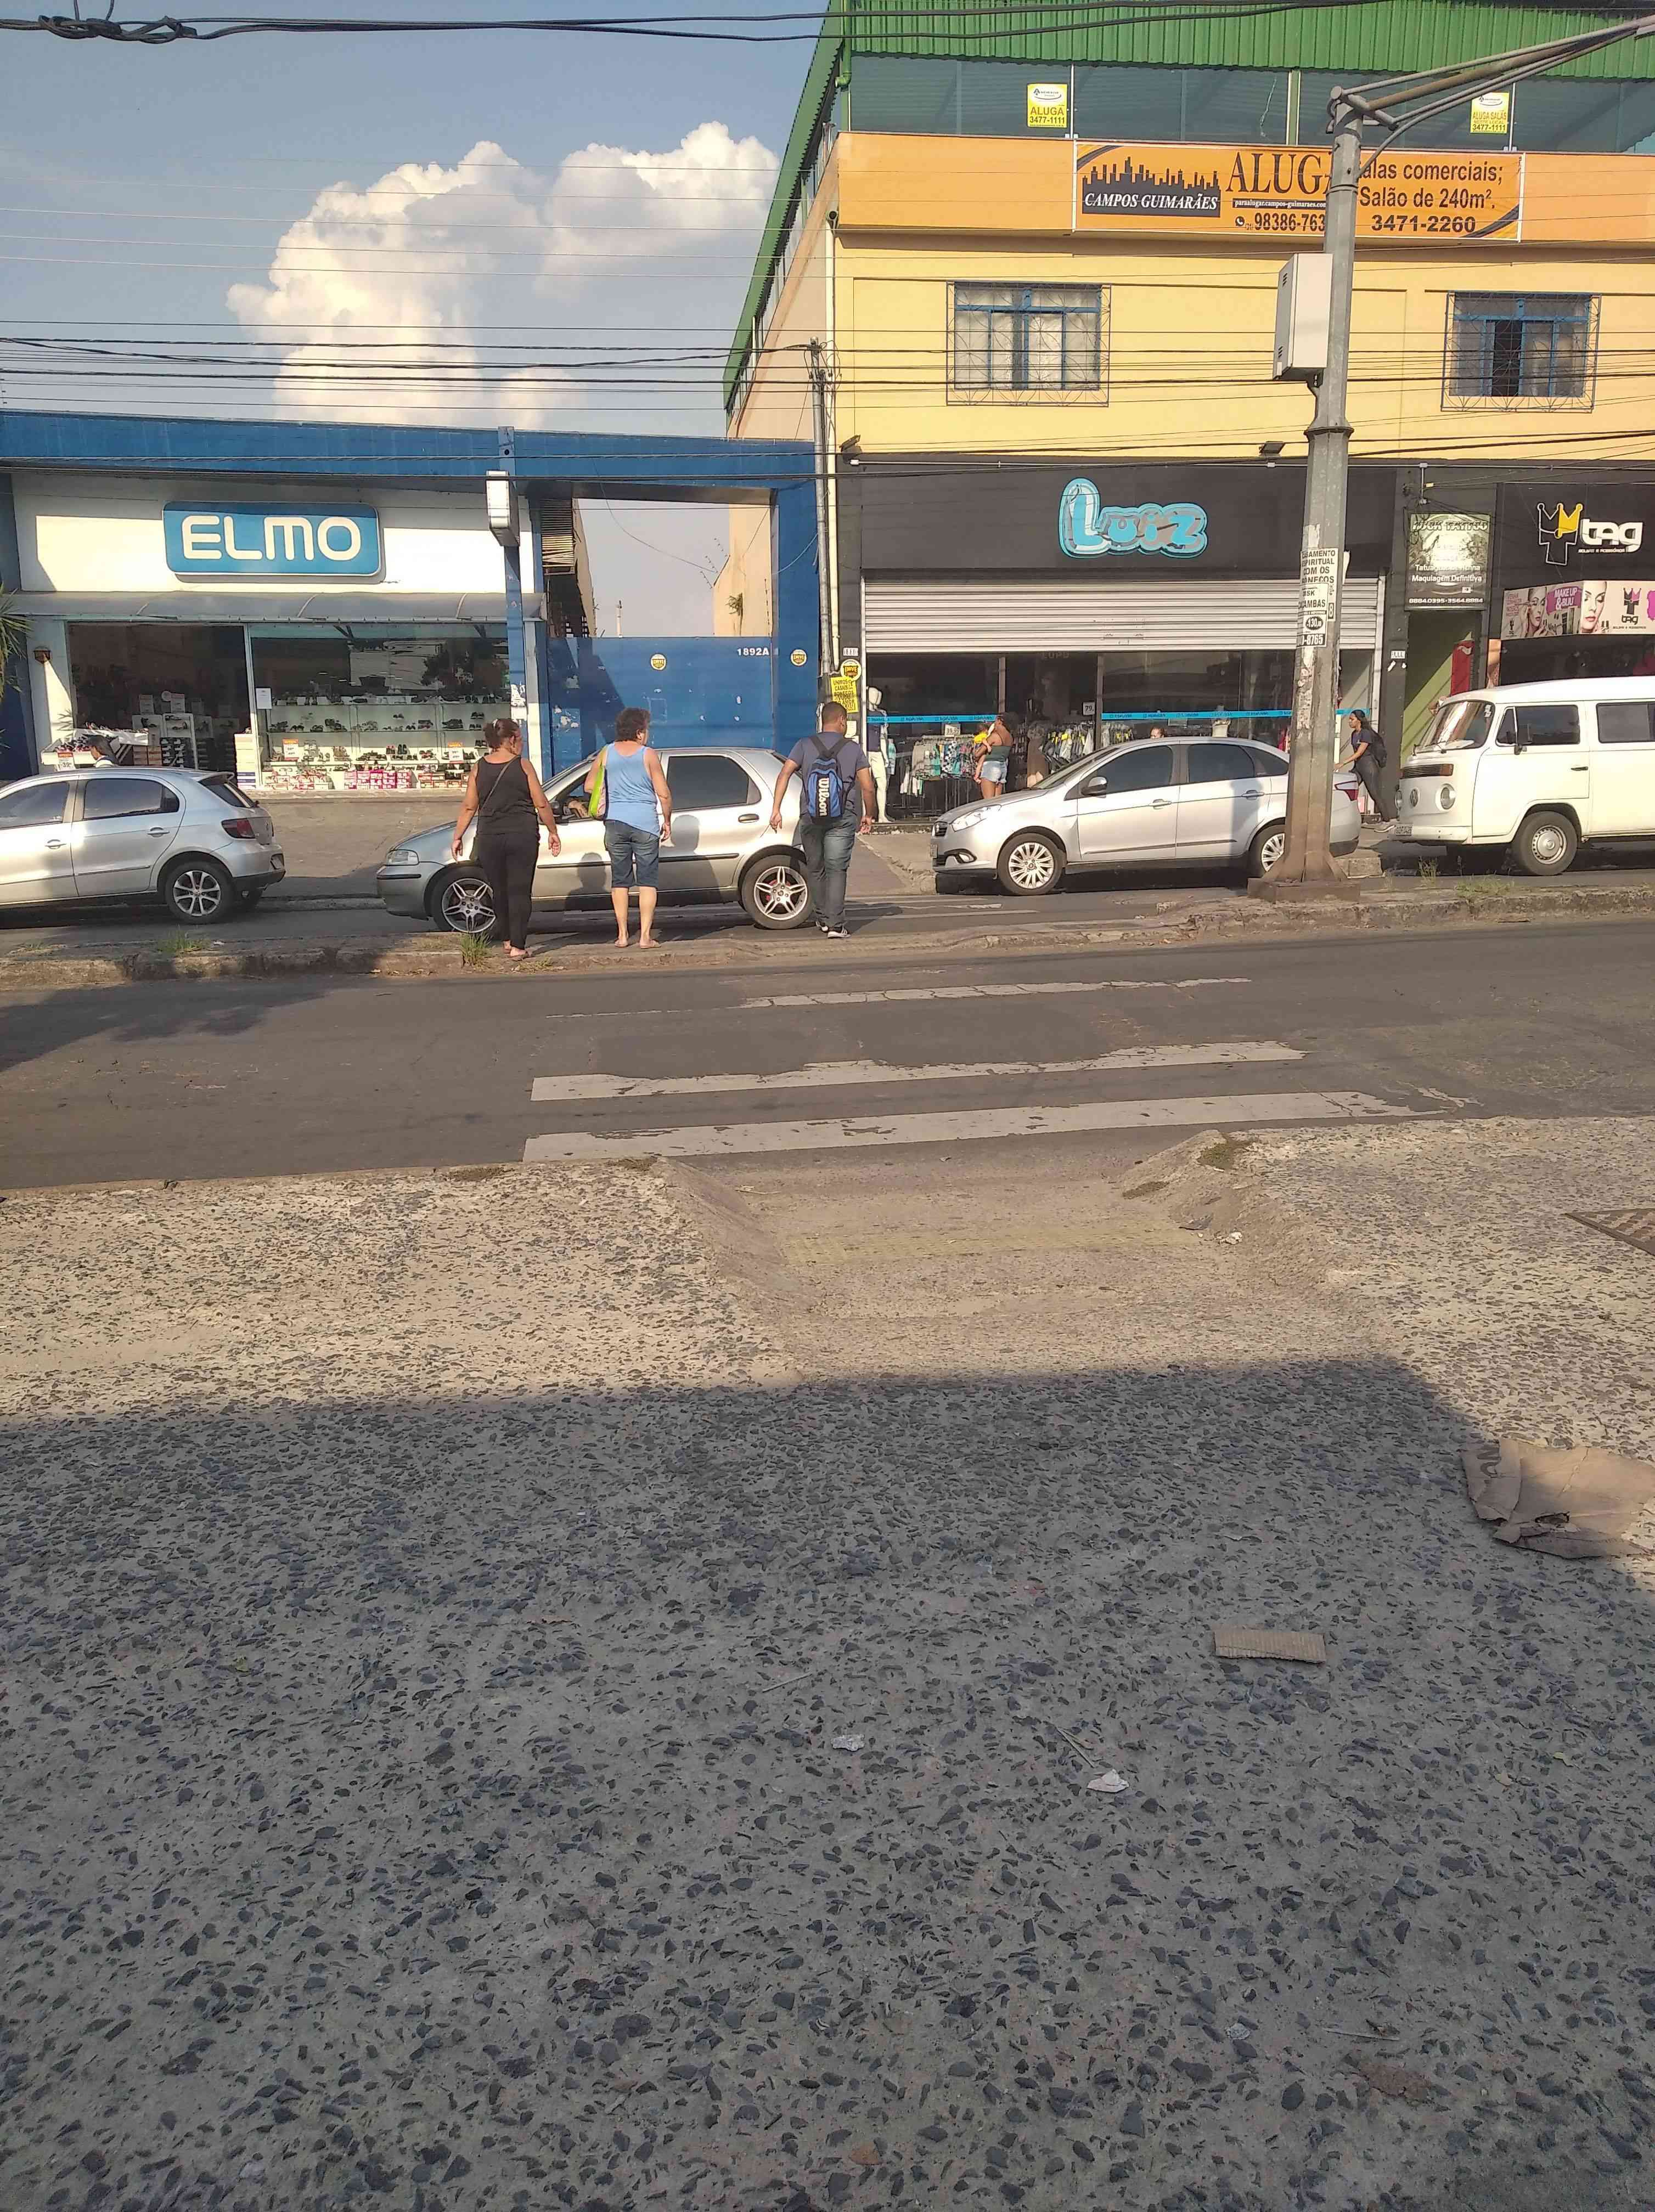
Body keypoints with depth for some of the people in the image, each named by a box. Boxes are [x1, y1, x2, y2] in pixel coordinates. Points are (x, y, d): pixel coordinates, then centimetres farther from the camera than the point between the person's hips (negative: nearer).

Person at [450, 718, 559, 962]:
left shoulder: (478, 768, 4)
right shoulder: (523, 766, -3)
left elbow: (469, 808, 4)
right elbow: (542, 805, -2)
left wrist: (458, 837, 13)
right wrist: (553, 832, 10)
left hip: (489, 838, 3)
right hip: (523, 837, -3)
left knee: (500, 891, 16)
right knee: (520, 891, 0)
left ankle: (508, 941, 25)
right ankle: (518, 947, -4)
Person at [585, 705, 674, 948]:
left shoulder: (606, 753, 7)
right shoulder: (648, 755, -3)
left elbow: (590, 786, 11)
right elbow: (664, 794, -5)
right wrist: (667, 822, 7)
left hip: (615, 822, 3)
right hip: (645, 822, -3)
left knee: (620, 880, 11)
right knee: (647, 880, 1)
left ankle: (622, 934, 11)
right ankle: (645, 936, -4)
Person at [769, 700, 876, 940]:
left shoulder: (805, 745, 5)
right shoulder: (853, 748, 3)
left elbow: (785, 774, -7)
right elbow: (868, 787, 0)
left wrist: (776, 809, -7)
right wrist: (868, 815, 15)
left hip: (810, 819, 1)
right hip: (842, 820, -1)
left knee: (815, 869, 15)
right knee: (837, 870, -2)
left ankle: (823, 919, 23)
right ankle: (835, 924, -12)